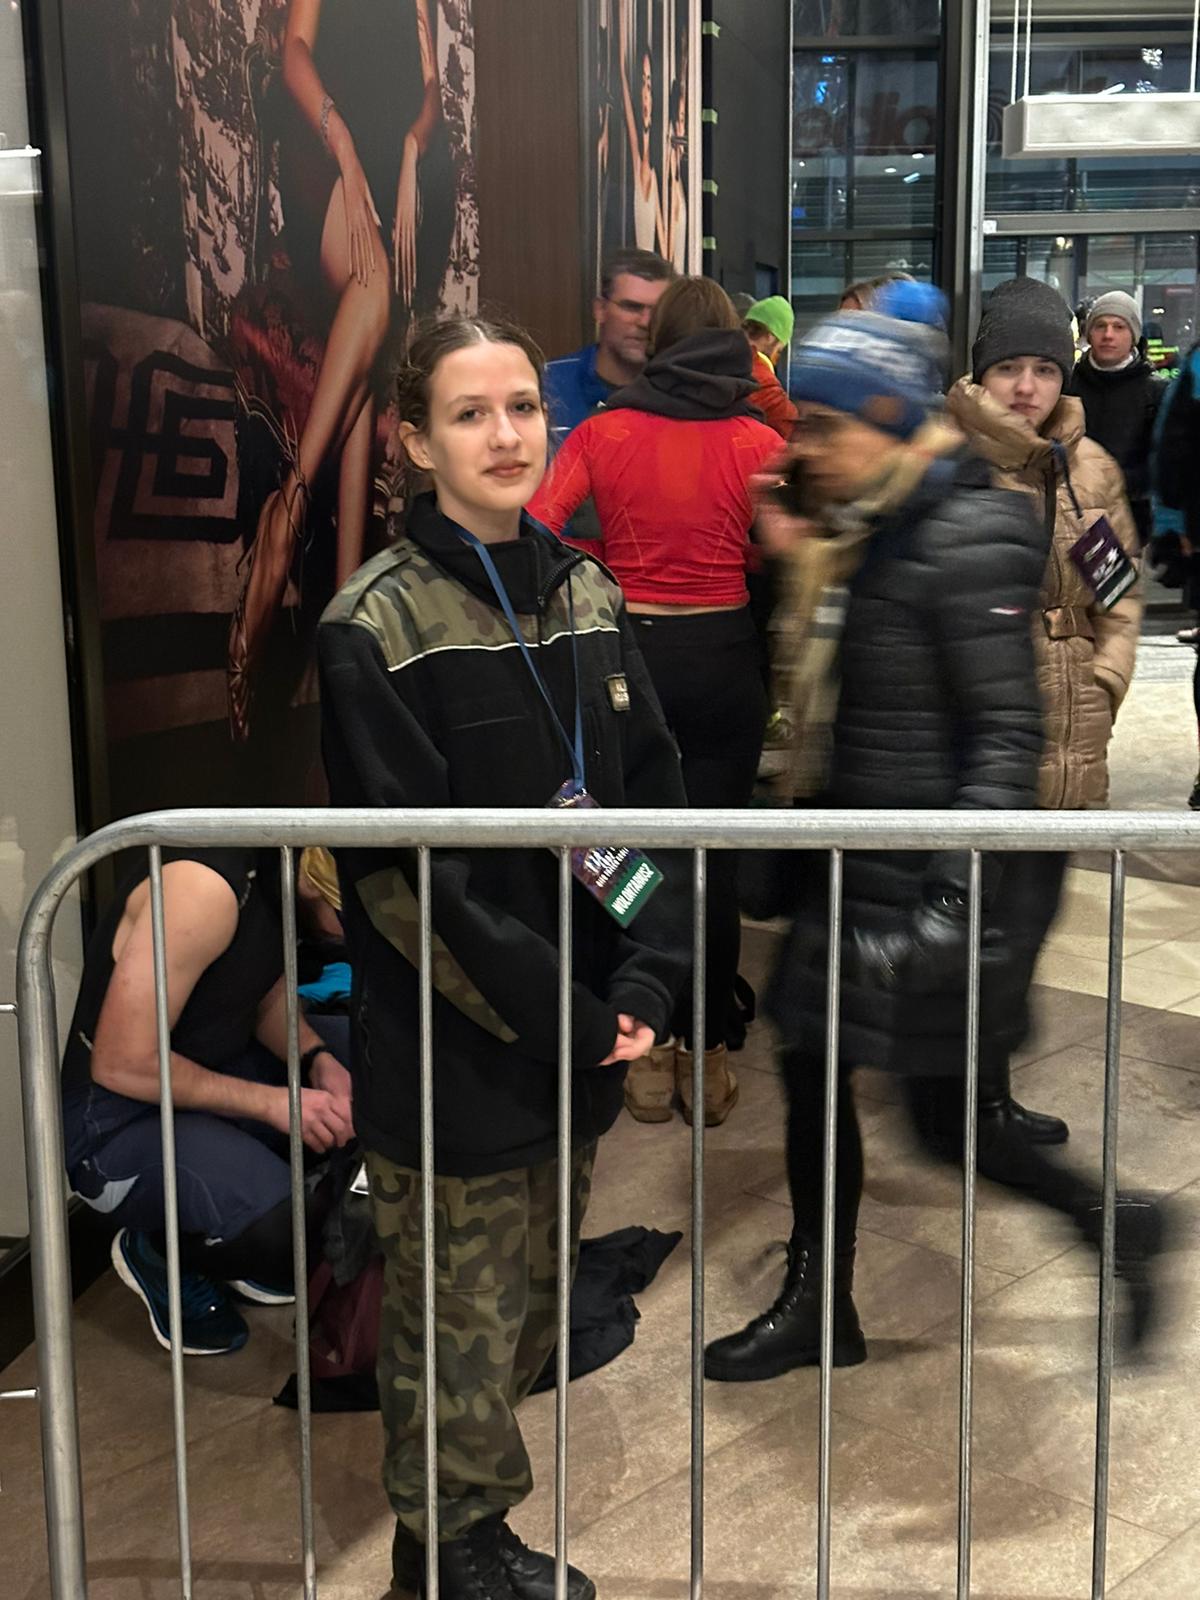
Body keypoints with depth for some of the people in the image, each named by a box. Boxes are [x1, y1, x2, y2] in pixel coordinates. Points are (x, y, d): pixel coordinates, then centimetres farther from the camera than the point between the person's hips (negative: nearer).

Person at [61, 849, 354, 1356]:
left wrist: (320, 1062, -10)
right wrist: (271, 1102, -22)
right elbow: (121, 1065, -27)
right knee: (279, 1224, -31)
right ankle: (157, 1252, 3)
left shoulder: (278, 873, -4)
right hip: (117, 1122, -9)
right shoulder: (205, 886, -30)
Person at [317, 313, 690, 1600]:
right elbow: (401, 871, -18)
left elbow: (655, 799, 5)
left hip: (580, 1043, 6)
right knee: (459, 1314, 11)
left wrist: (642, 986, -7)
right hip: (450, 1054, -6)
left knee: (534, 1298, 19)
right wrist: (558, 1015, -17)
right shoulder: (377, 624, -14)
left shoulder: (586, 594, 5)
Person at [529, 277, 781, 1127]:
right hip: (723, 657, 0)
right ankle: (707, 1052, 17)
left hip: (628, 650, 1)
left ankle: (648, 1051, 18)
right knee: (713, 854, 9)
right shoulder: (758, 442, -5)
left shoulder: (603, 431, -3)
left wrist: (603, 559, 6)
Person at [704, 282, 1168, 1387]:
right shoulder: (859, 532, 9)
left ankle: (1114, 1220, 29)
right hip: (852, 868, 9)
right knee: (811, 1070, 14)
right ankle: (817, 1308, 30)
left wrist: (958, 892, -27)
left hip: (926, 876, -9)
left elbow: (1007, 734, -22)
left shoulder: (968, 542, -18)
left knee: (948, 1115, 2)